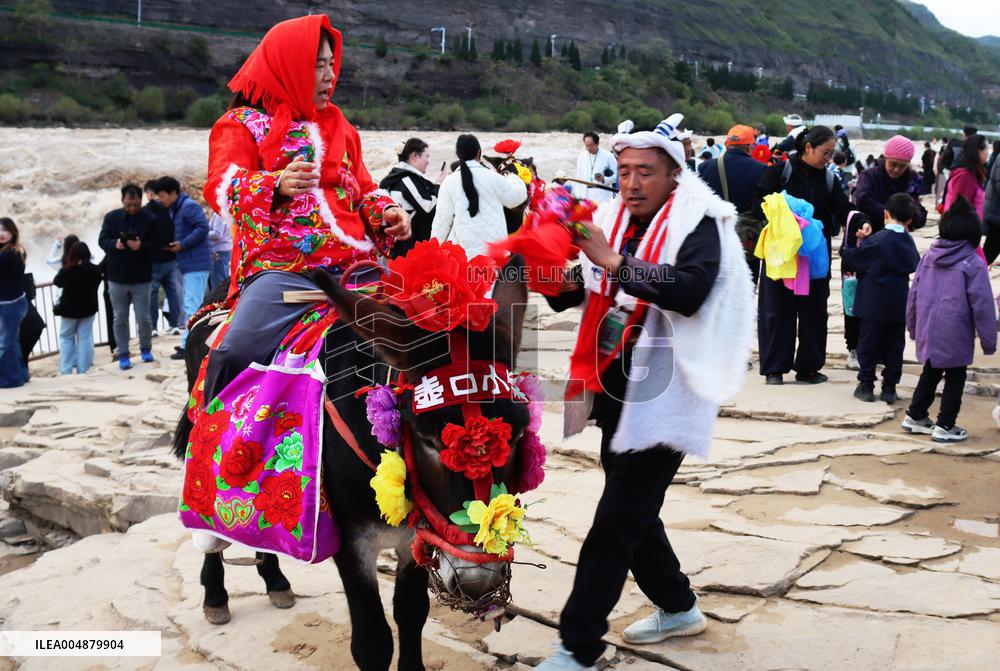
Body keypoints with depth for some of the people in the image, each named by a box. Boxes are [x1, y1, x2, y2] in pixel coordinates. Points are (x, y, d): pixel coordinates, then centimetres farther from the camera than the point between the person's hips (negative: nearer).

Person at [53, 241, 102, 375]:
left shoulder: (66, 271, -17)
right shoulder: (95, 270, -12)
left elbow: (57, 282, 3)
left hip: (69, 309, -1)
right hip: (88, 308, 1)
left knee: (66, 337, 14)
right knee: (85, 337, 6)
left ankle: (65, 370, 9)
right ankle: (83, 370, 3)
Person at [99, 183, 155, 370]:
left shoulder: (148, 219, -4)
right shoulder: (111, 217, 1)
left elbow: (155, 245, -3)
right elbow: (102, 241, 3)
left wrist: (141, 246, -23)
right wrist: (115, 244, -19)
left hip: (141, 278, -1)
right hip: (117, 278, 2)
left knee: (143, 318, 1)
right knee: (120, 319, 6)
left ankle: (146, 349, 24)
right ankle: (123, 355, 14)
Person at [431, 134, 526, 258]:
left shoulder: (449, 181, -1)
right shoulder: (493, 177, -1)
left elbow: (442, 218, 2)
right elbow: (517, 196, 12)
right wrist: (512, 178, 33)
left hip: (463, 248, 0)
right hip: (494, 247, 1)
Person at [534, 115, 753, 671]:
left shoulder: (698, 223, -10)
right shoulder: (612, 219, 8)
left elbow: (690, 290, -28)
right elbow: (576, 294, 11)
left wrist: (613, 261, -31)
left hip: (663, 396, -7)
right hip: (616, 389, 7)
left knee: (617, 520, -6)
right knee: (633, 511, 18)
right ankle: (678, 606, 39)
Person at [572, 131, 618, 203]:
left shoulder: (608, 156, -1)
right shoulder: (581, 157, 10)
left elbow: (616, 176, 1)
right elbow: (578, 178, 11)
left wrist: (604, 179, -17)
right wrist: (578, 197, 7)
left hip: (603, 197, -3)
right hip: (586, 197, 3)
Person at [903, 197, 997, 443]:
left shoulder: (928, 257, 4)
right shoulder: (973, 264, -12)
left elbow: (913, 295, 10)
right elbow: (982, 306, -11)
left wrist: (913, 327, 22)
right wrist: (988, 340, -2)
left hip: (927, 334, 5)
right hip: (956, 337, -5)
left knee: (930, 373, 21)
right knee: (955, 378, 9)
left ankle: (915, 416, 28)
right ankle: (945, 426, 12)